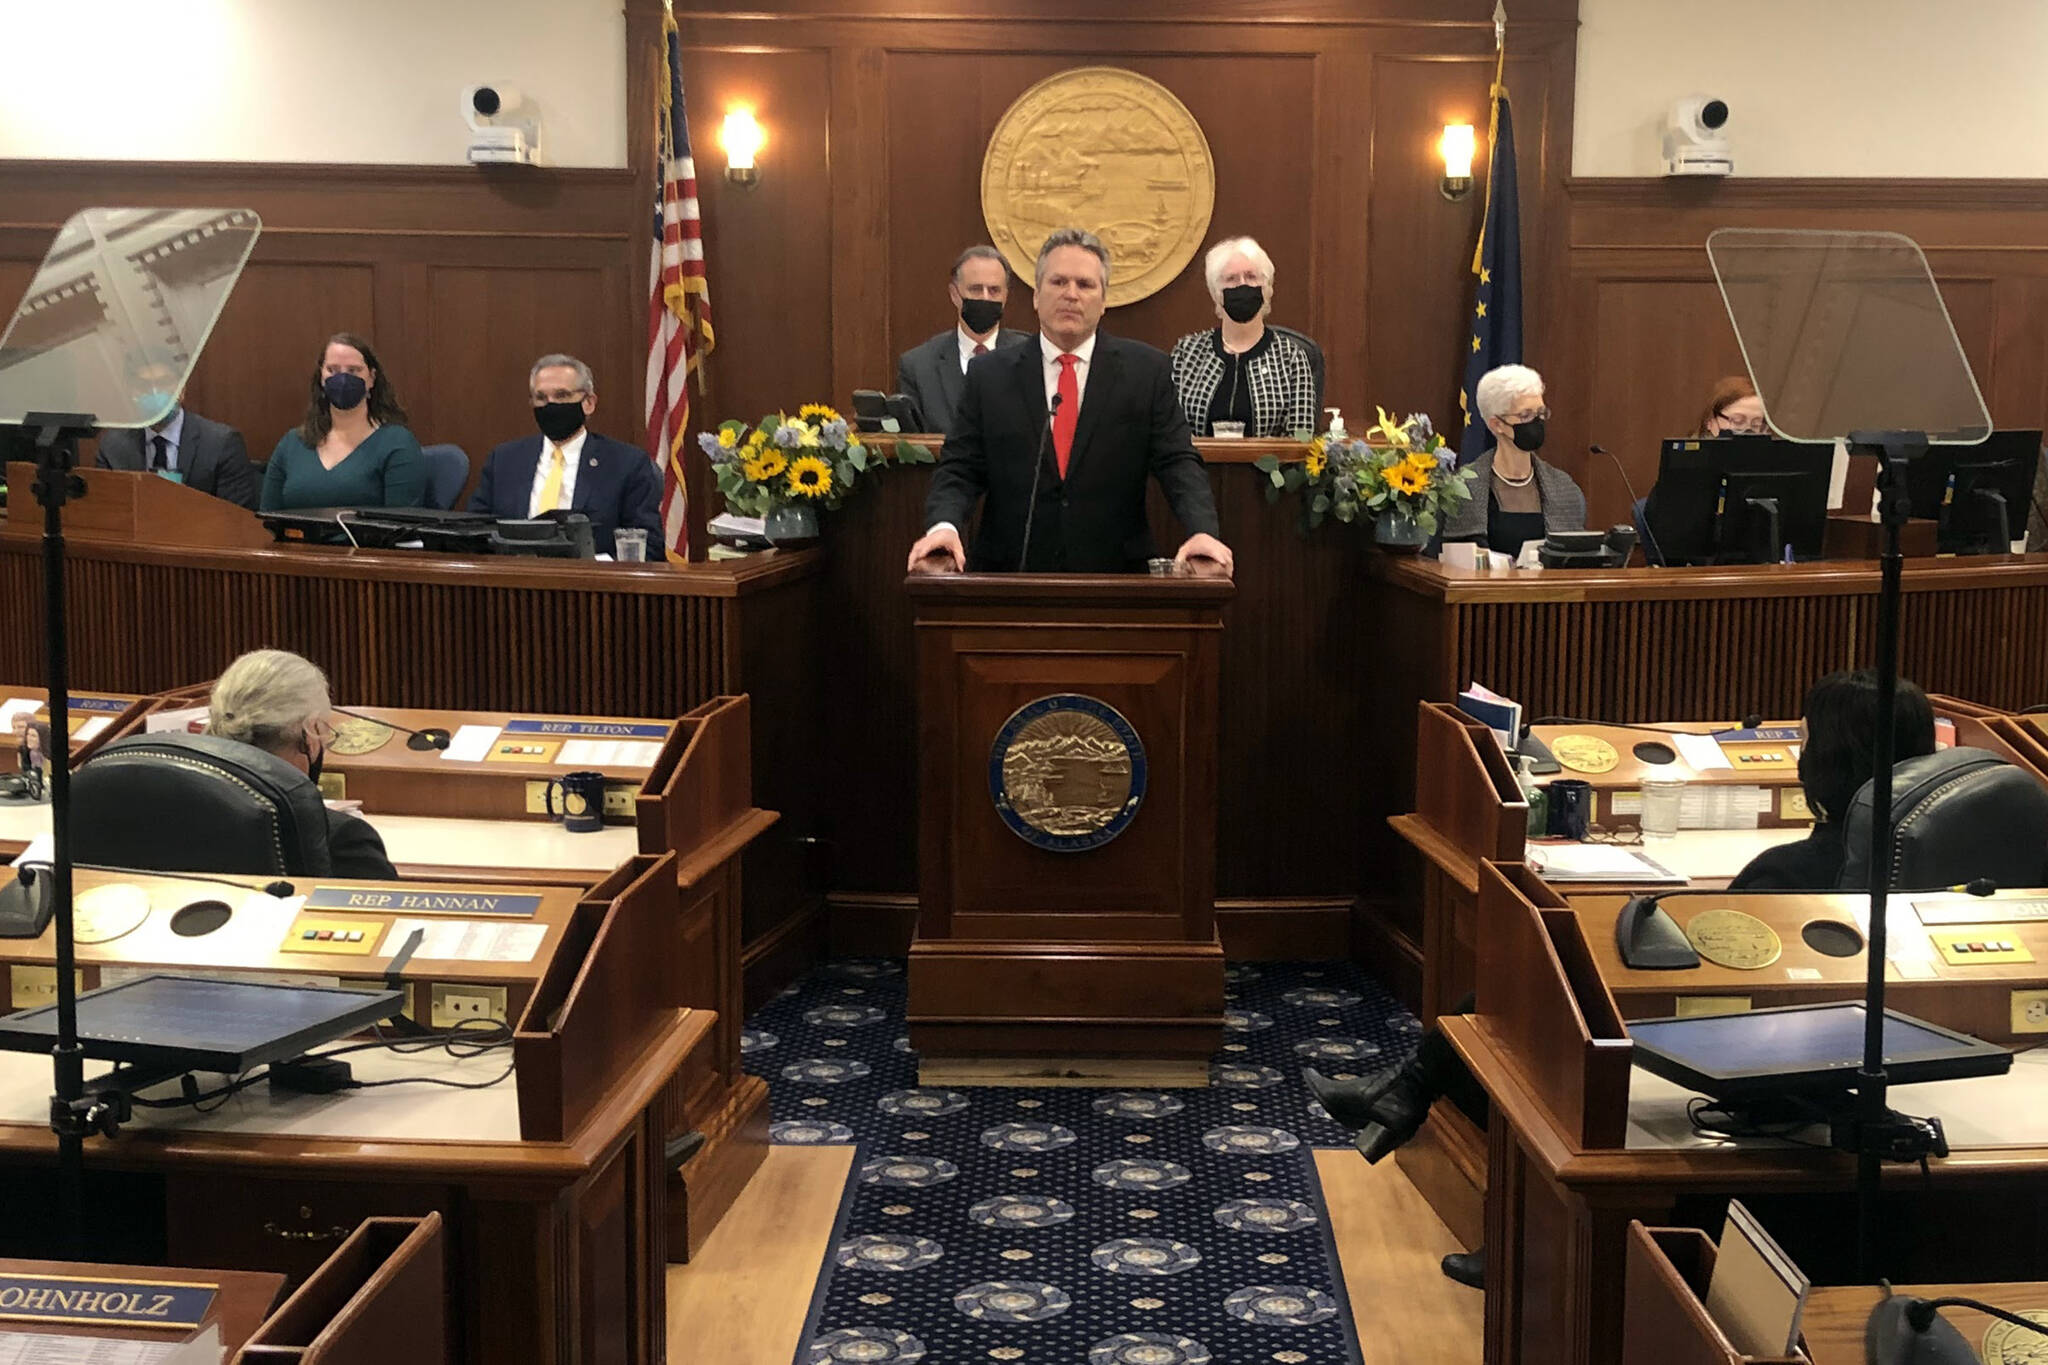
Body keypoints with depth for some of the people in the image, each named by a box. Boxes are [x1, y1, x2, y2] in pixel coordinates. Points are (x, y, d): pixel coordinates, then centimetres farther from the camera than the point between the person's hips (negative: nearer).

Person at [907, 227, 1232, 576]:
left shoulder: (1146, 370, 8)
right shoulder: (989, 375, 9)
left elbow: (1178, 463, 3)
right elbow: (959, 469, 6)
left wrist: (1203, 531, -16)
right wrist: (943, 525, -16)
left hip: (1115, 578, 0)